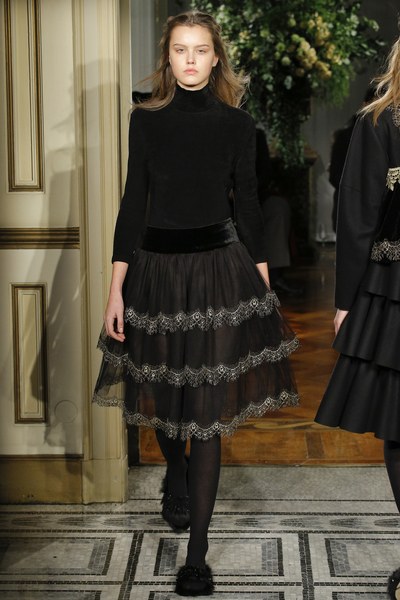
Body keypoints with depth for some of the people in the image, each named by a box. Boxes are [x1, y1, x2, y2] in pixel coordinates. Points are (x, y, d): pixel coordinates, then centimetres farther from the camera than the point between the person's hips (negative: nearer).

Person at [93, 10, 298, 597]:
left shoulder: (237, 123, 1)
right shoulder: (146, 119, 2)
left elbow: (247, 205, 4)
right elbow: (133, 203, 1)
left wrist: (264, 289, 3)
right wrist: (116, 289, -3)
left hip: (218, 270, -1)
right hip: (155, 269, 2)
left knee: (209, 413, -3)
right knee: (163, 398, 15)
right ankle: (176, 477, 49)